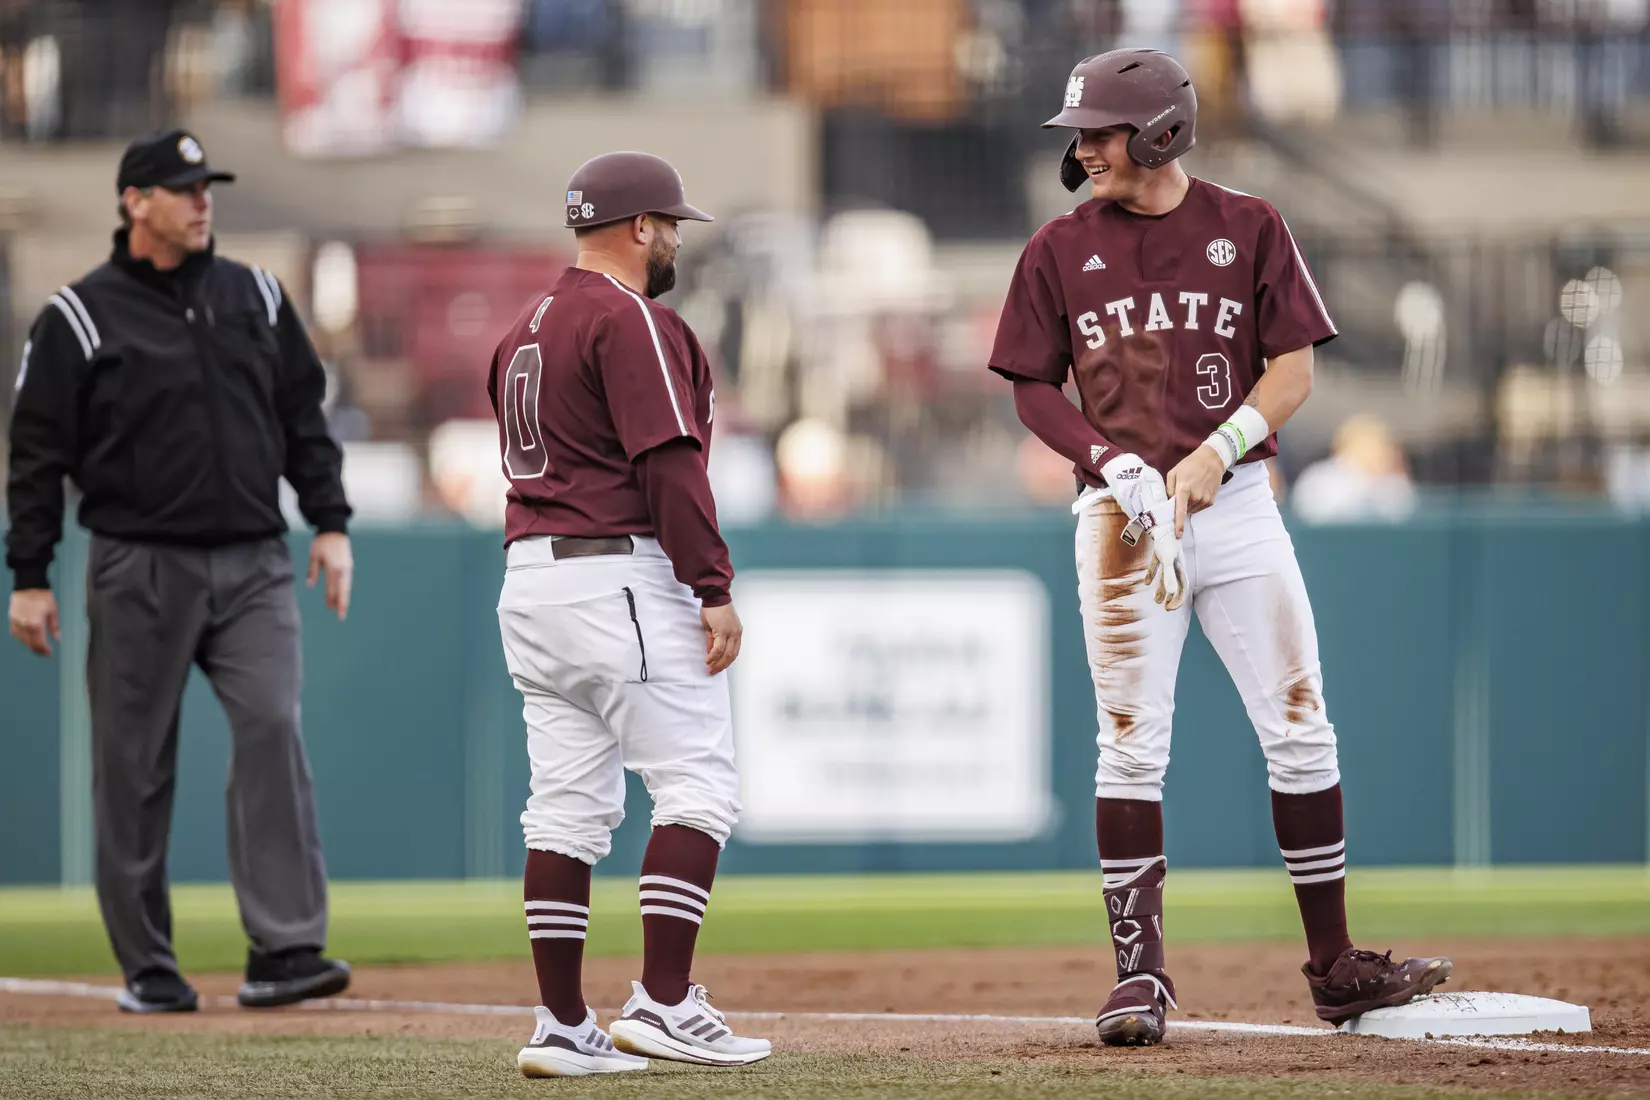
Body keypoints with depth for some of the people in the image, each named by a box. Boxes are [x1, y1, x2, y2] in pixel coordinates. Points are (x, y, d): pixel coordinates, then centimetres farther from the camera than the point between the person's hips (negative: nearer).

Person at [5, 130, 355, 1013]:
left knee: (273, 729, -13)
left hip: (252, 565, 3)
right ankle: (148, 968, 11)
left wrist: (330, 522, 7)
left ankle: (284, 950, -17)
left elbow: (303, 417, 16)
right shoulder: (79, 318, -2)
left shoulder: (255, 298, 11)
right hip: (141, 568, -2)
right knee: (134, 766, 2)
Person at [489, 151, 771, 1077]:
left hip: (530, 581, 9)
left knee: (570, 809, 8)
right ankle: (663, 1002, -13)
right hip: (624, 575, -9)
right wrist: (714, 590, -19)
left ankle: (564, 1027, 6)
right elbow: (668, 462, -18)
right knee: (699, 786, -6)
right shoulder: (632, 321, -10)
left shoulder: (526, 330, 19)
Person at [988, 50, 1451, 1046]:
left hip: (1238, 506, 0)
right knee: (1132, 748, -3)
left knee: (1301, 733, 1)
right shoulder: (1061, 251, 5)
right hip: (1124, 517, 0)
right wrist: (1111, 461, -10)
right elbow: (1034, 387, 8)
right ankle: (1141, 974, 2)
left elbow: (1294, 368, 1)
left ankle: (1335, 967, 9)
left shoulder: (1248, 230, 3)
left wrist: (1214, 451, -14)